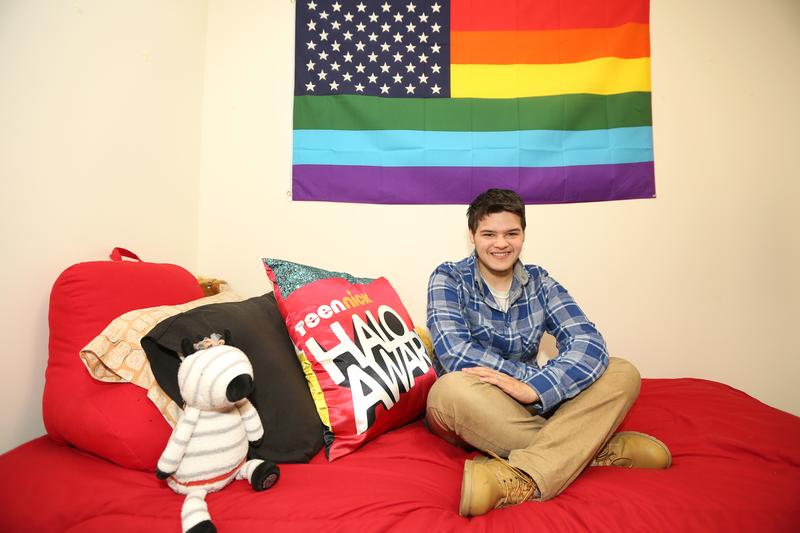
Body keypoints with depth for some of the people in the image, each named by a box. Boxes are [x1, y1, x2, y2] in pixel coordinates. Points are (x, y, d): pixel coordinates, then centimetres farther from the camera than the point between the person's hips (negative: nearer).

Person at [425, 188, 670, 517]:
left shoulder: (539, 283, 2)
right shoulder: (448, 279, -6)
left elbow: (589, 344, -13)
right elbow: (455, 353, -21)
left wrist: (534, 388, -30)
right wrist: (533, 375, -21)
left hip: (531, 408, 4)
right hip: (474, 410, -3)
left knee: (622, 373, -15)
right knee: (450, 389, -38)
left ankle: (521, 479, -36)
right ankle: (596, 449, -22)